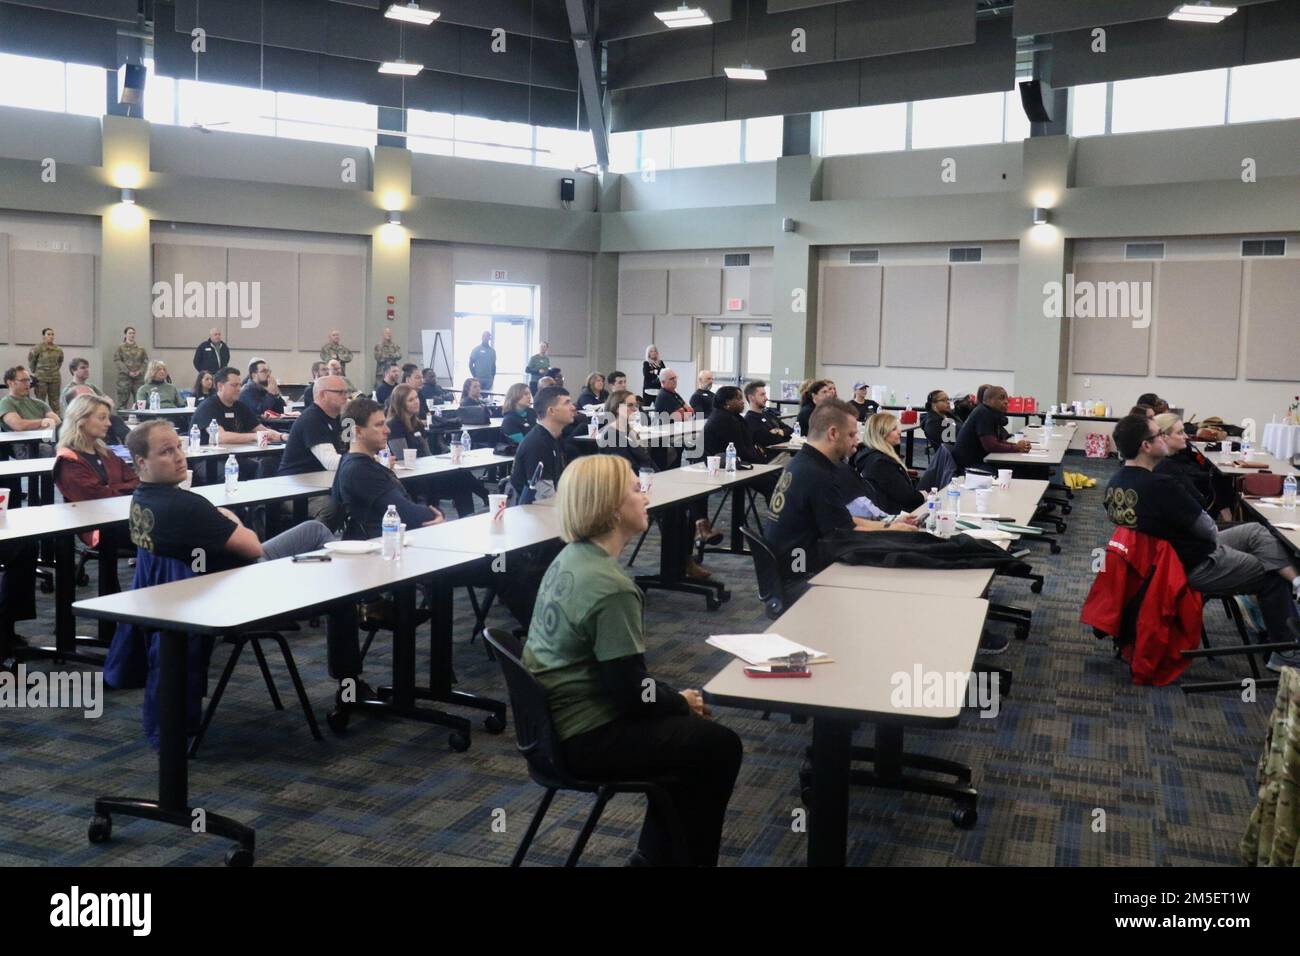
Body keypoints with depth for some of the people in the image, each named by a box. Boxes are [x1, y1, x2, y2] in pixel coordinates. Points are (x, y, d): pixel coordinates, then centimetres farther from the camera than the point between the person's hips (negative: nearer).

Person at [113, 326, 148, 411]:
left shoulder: (141, 349, 15)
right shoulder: (120, 348, 6)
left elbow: (146, 361, 8)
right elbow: (117, 362, -3)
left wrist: (140, 371, -10)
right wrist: (128, 372, -14)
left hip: (139, 378, 3)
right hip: (124, 377, -3)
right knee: (123, 401, -4)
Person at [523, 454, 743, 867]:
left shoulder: (569, 559, 4)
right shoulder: (612, 588, -25)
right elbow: (631, 691, -22)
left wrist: (674, 698, 9)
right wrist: (681, 702, -2)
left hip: (556, 721, 9)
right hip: (586, 738, -9)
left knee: (688, 726, 22)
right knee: (719, 745, 2)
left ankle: (656, 852, 28)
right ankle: (691, 858, 21)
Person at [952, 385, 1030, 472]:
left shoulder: (991, 413, 12)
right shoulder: (983, 414, -16)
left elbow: (998, 441, 10)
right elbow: (991, 446, -23)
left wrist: (1017, 445, -6)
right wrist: (1016, 447, -15)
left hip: (978, 460, 9)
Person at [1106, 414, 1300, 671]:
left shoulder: (1114, 482, -7)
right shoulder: (1161, 486, -34)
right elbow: (1208, 528, -19)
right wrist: (1214, 534, 4)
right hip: (1197, 568, -9)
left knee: (1258, 531, 15)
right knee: (1272, 578, 11)